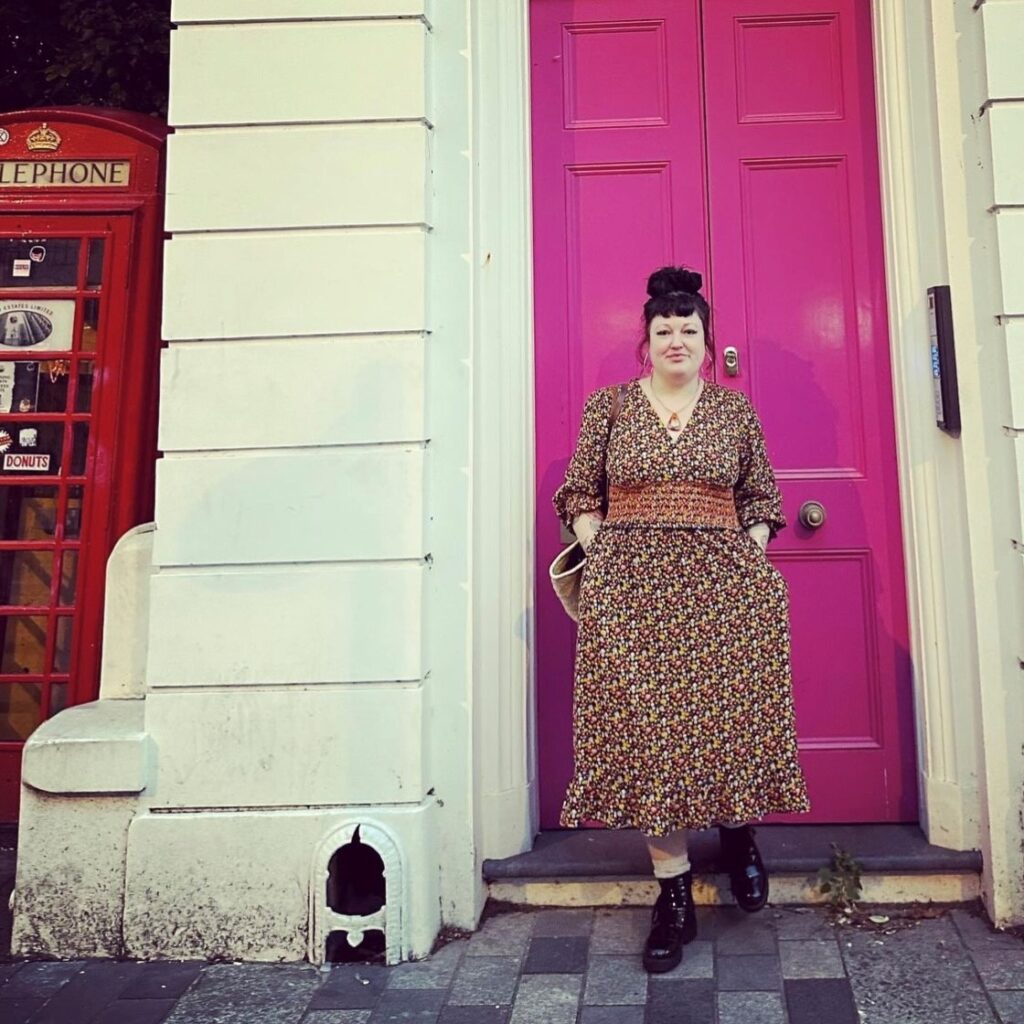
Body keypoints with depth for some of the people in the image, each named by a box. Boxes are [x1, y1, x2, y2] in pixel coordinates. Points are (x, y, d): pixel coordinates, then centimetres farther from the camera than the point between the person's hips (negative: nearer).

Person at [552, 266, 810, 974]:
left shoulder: (735, 408, 13)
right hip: (631, 588, -1)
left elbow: (760, 496, 15)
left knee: (730, 713, -3)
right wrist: (598, 558, -2)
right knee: (643, 725, -4)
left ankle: (738, 831, 30)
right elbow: (581, 494, 10)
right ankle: (674, 893, 7)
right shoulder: (608, 405, 10)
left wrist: (753, 561, 2)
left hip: (723, 583, 1)